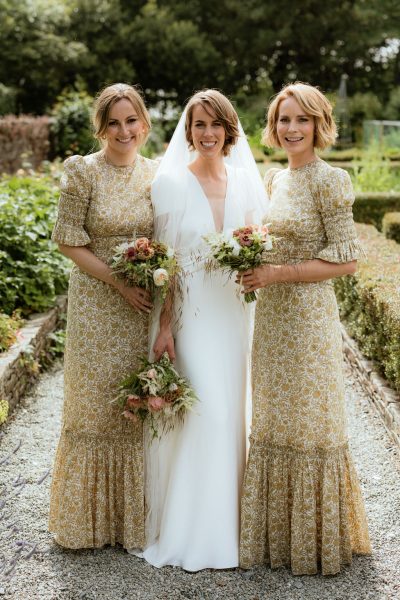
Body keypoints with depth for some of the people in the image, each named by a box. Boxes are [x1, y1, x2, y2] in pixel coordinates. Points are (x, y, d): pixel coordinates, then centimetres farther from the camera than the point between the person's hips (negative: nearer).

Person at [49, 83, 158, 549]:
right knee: (96, 405, 6)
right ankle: (90, 516, 24)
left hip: (146, 304, 4)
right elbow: (69, 241, -9)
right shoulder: (83, 172, -8)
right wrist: (119, 284, -14)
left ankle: (135, 514, 28)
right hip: (97, 305, -3)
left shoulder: (157, 173, 4)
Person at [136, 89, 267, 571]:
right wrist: (164, 325, -10)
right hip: (190, 311, -4)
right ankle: (190, 530, 11)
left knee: (229, 411, 11)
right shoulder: (171, 182, -6)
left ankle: (224, 520, 28)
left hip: (232, 312, 4)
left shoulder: (244, 183, 5)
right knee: (205, 412, -6)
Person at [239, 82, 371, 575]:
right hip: (270, 315, 8)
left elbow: (346, 259, -15)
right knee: (271, 422, 14)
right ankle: (276, 534, 30)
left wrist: (279, 273, -19)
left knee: (308, 423, 4)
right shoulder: (273, 180, 11)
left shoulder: (329, 180, -11)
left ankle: (314, 541, 22)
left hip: (309, 317, -8)